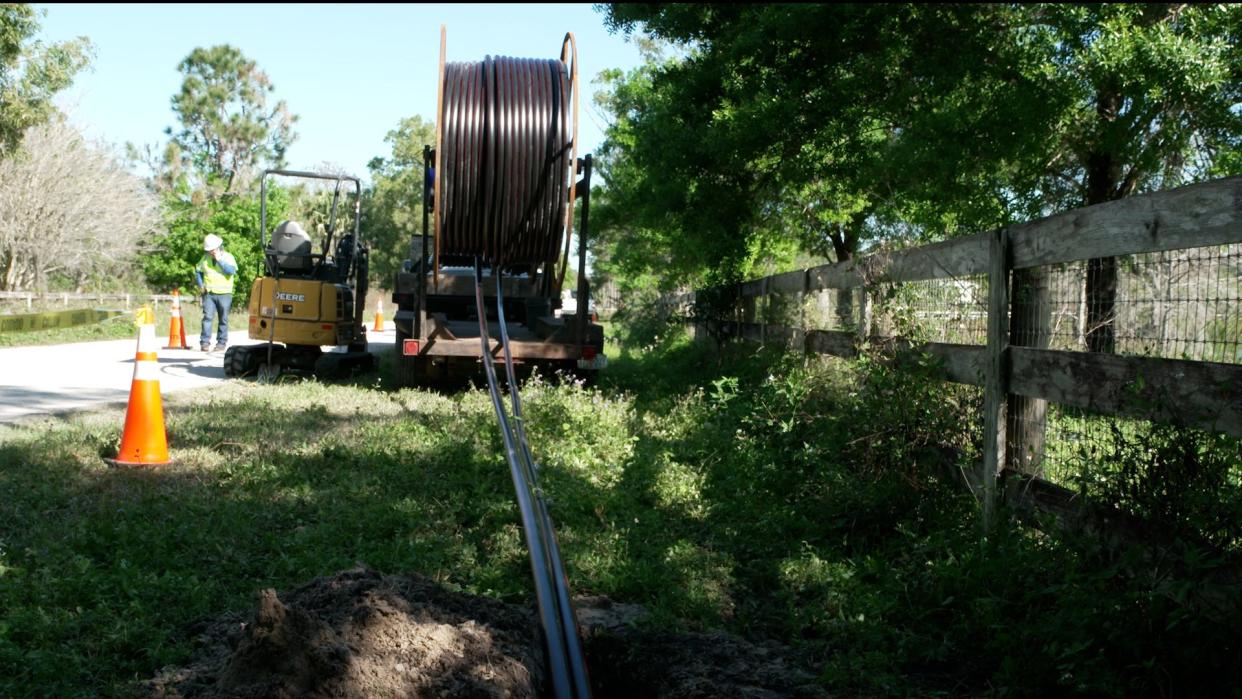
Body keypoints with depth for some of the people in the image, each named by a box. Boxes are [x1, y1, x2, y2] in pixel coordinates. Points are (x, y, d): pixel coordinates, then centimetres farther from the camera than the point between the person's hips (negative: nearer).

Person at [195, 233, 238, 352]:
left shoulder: (228, 257, 1)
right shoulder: (205, 259, 11)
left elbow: (232, 270, -17)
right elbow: (198, 271, 21)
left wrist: (220, 260, -16)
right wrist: (201, 285, 7)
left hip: (224, 293, -2)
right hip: (209, 293, 2)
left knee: (223, 319, 2)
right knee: (207, 317, -8)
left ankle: (221, 343, 10)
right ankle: (205, 342, -7)